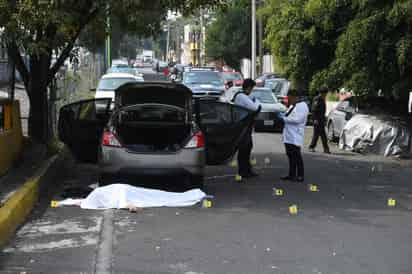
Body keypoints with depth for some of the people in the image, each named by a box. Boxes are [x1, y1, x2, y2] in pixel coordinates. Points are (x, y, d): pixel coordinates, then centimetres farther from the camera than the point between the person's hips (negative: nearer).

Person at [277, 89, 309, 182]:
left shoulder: (302, 106, -11)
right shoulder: (293, 105, 19)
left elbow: (297, 119, -21)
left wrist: (284, 118, -14)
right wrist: (282, 115, 7)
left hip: (295, 136, -10)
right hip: (289, 136, 10)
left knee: (296, 155, -8)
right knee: (290, 155, 11)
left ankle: (300, 175, -4)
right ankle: (292, 174, 17)